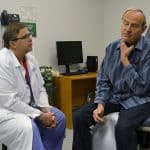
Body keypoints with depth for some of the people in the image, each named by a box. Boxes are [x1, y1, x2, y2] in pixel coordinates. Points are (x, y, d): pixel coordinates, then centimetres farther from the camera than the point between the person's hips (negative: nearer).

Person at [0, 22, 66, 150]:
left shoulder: (30, 59, 2)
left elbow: (40, 89, 7)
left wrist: (46, 109, -10)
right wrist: (39, 115, -22)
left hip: (28, 106, 8)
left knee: (59, 118, 0)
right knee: (28, 127, -33)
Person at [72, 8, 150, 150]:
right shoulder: (112, 47, 3)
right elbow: (103, 80, 5)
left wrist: (125, 60, -18)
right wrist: (100, 104, -11)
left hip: (138, 100, -5)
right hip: (113, 97, 5)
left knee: (123, 127, -34)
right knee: (79, 117, -13)